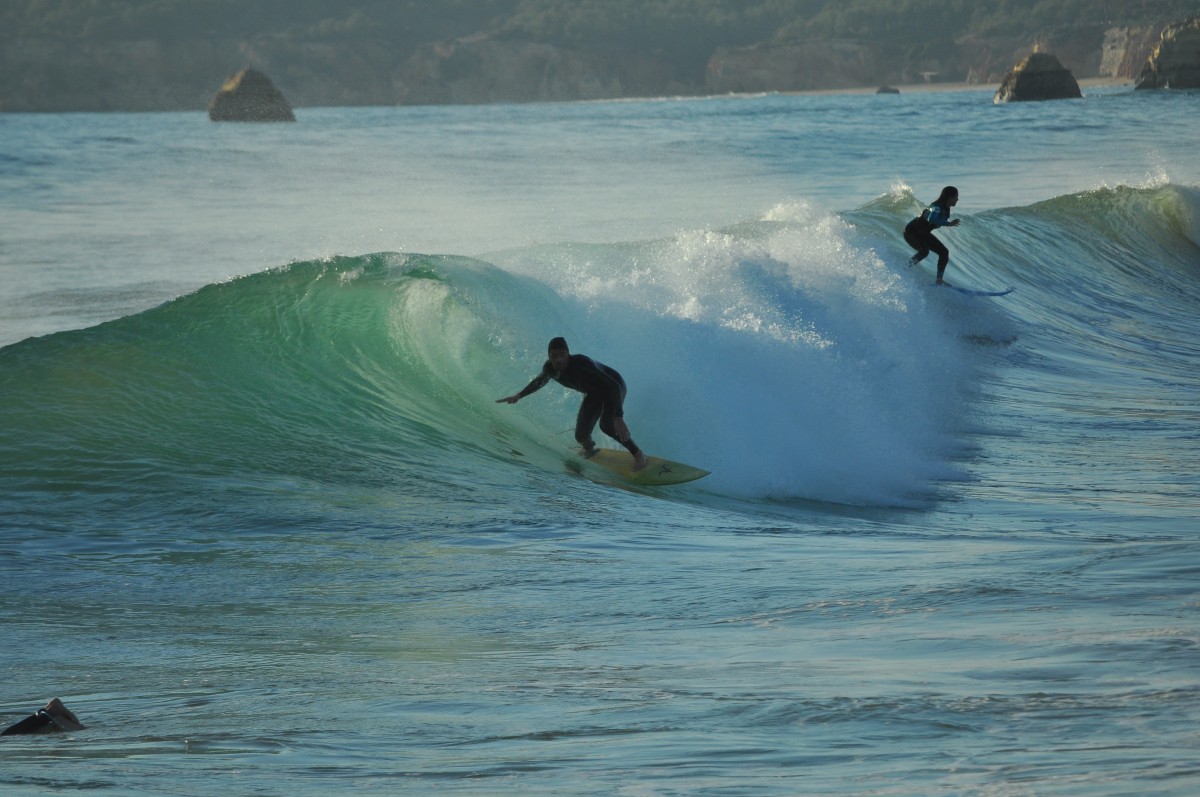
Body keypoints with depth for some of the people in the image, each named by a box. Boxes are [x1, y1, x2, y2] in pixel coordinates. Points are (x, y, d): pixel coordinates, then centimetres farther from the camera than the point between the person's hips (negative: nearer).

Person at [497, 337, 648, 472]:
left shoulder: (581, 363, -40)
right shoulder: (550, 369, -20)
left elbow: (613, 387, -44)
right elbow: (539, 381, 8)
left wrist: (618, 418, -52)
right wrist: (518, 396, 15)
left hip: (614, 386, -6)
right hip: (594, 393, 6)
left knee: (606, 424, -31)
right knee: (581, 436, -2)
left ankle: (638, 454, -12)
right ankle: (589, 450, 37)